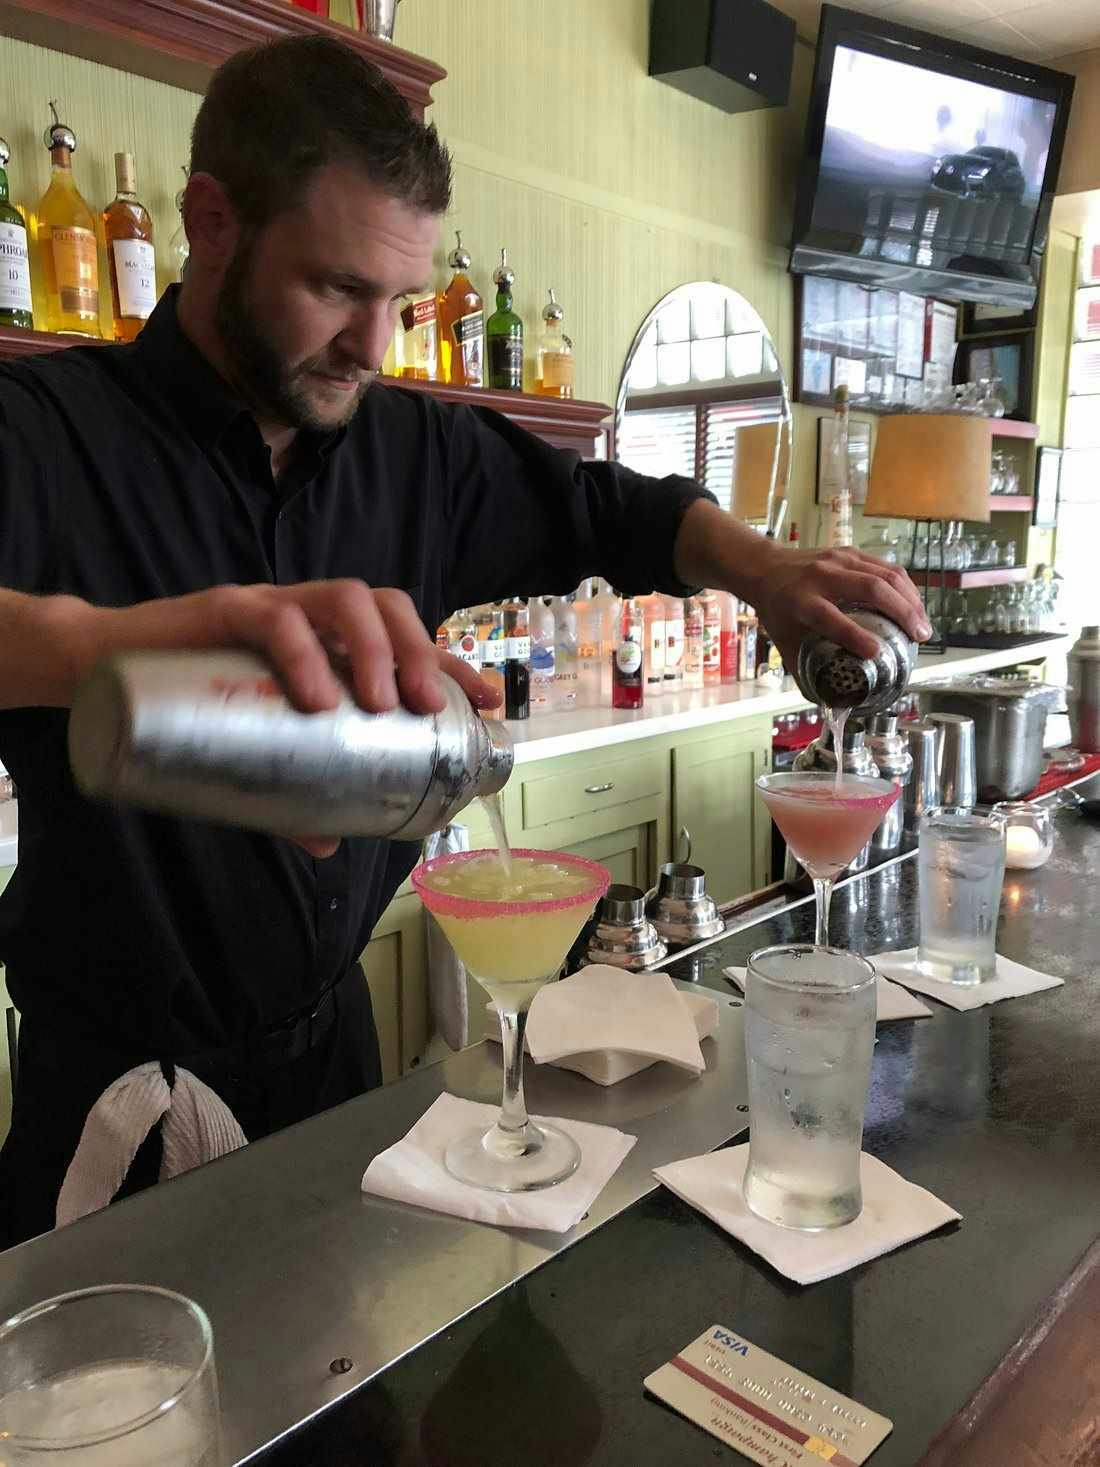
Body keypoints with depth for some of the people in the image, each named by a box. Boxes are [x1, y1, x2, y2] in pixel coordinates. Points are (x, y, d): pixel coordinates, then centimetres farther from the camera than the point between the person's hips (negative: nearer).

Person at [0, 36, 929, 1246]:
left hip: (331, 1028, 4)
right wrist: (100, 639, -57)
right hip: (125, 1076, -3)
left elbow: (611, 511, 7)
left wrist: (761, 568, -13)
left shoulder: (415, 450, -3)